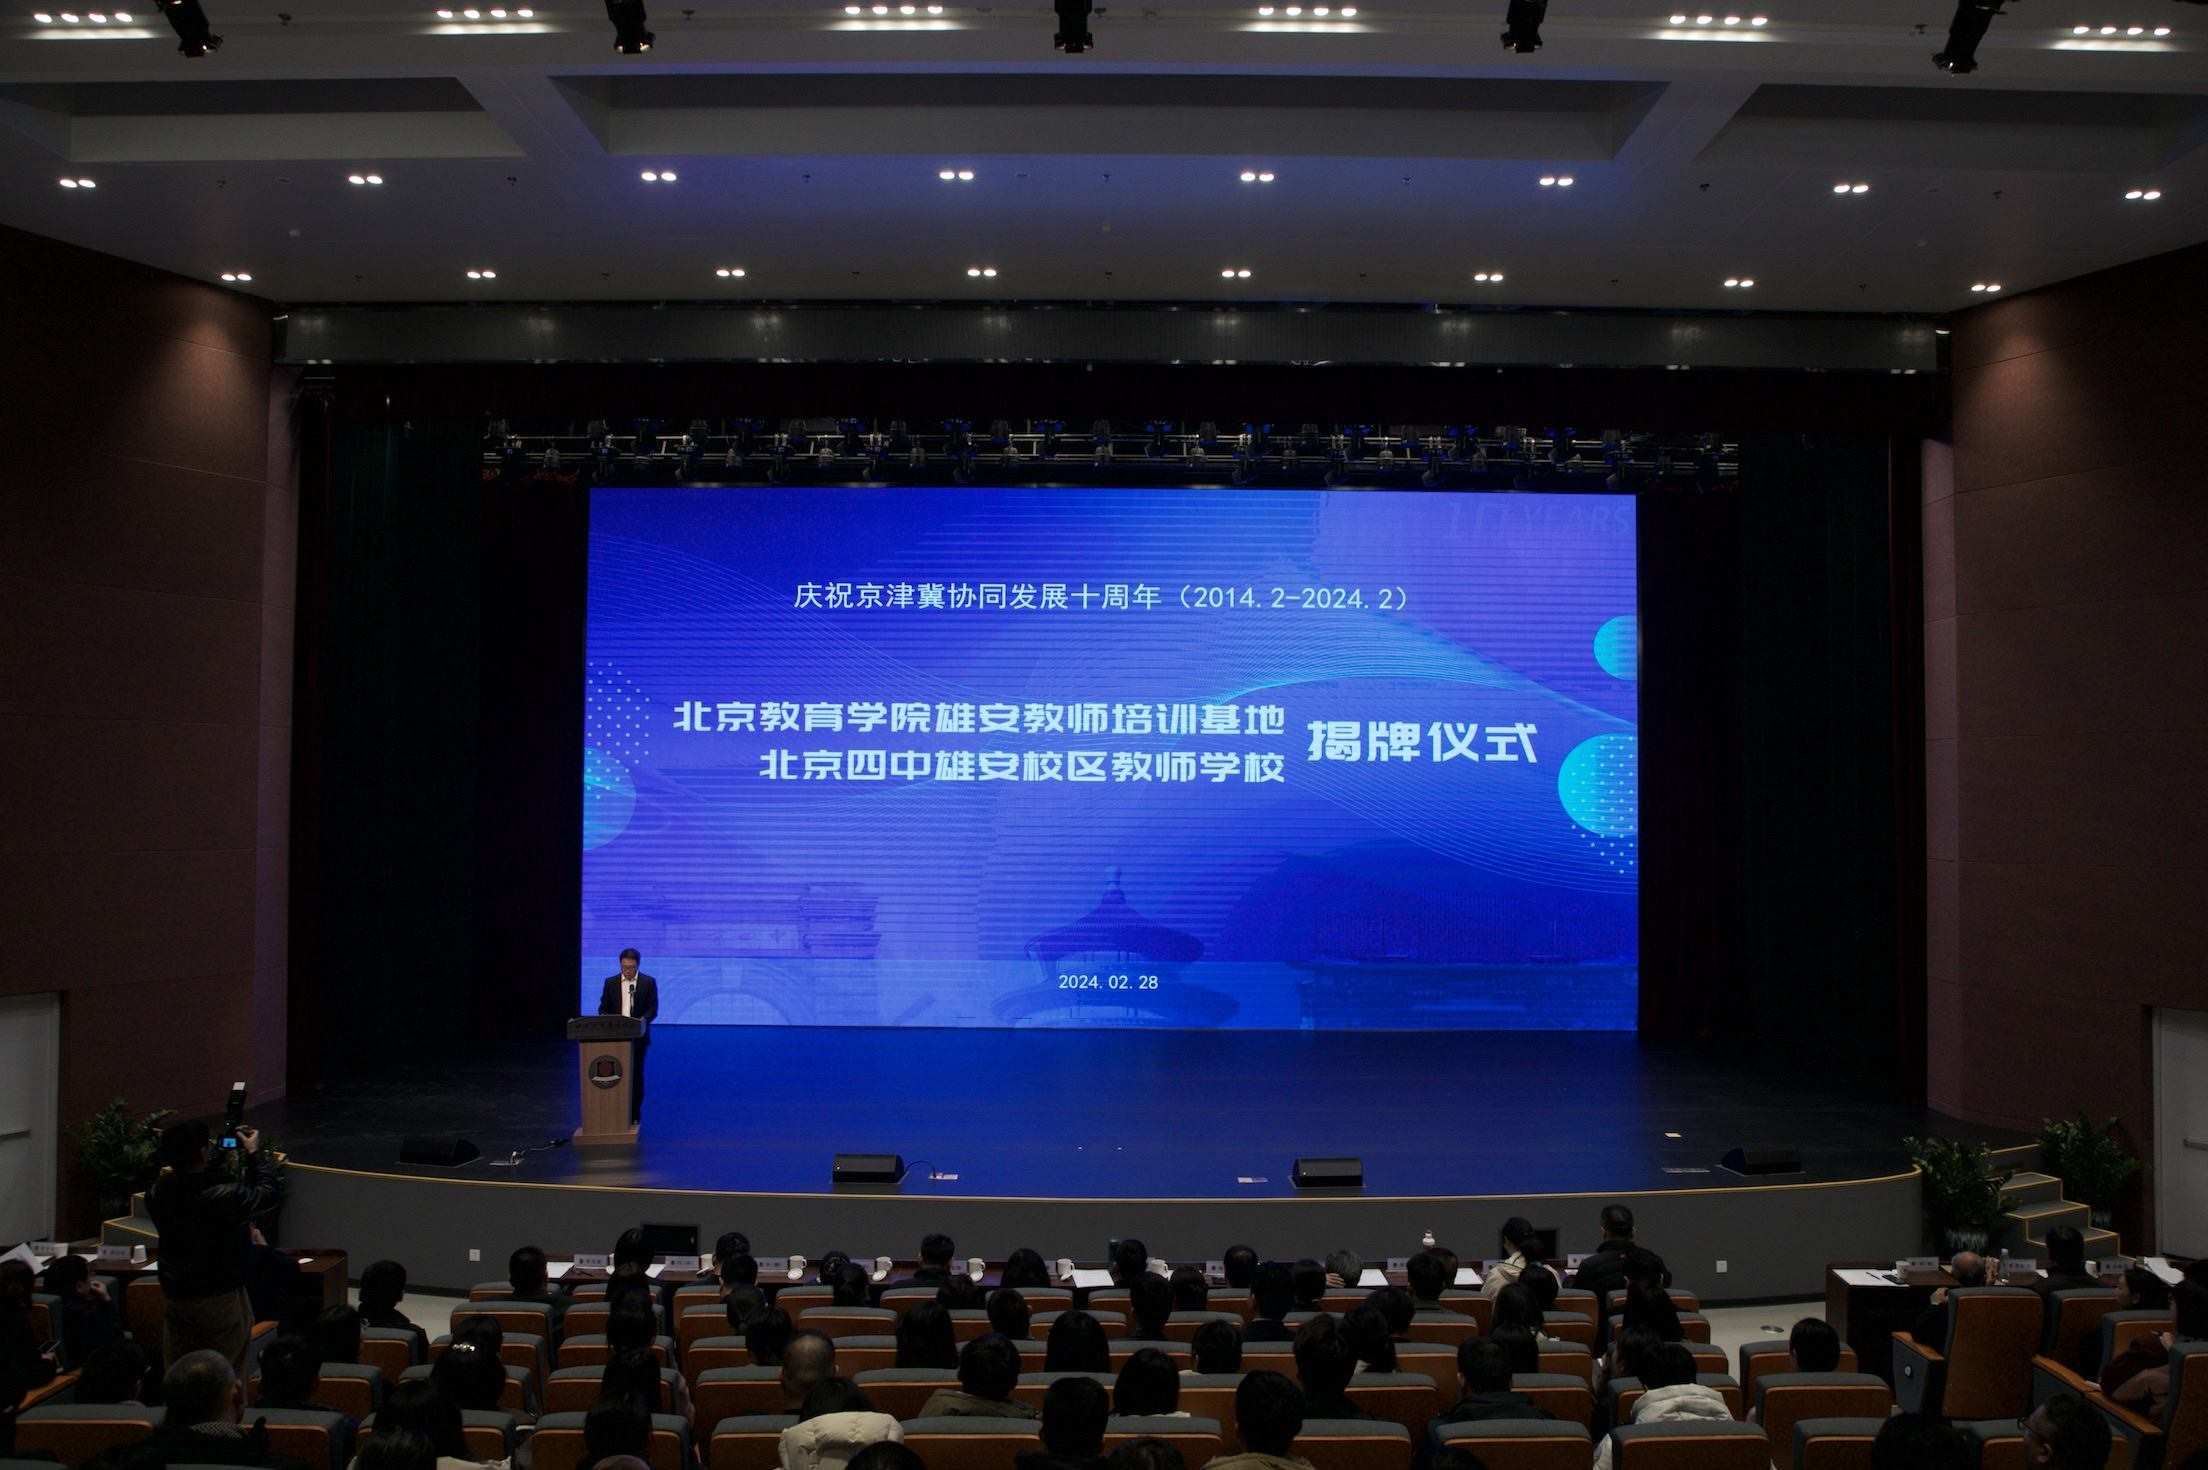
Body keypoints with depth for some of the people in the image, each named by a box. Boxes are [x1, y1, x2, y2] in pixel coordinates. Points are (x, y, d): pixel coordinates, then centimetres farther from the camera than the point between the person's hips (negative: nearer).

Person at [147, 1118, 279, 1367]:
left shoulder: (158, 1193, -11)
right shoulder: (223, 1196, -27)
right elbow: (268, 1195, -12)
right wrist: (253, 1155, -2)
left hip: (174, 1295, 6)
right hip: (219, 1297, -5)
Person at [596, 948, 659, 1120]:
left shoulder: (649, 982, 1)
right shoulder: (610, 982, 6)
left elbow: (653, 1009, -2)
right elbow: (603, 1008, 7)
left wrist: (642, 1021, -21)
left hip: (638, 1036, -1)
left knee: (636, 1075, 2)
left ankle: (634, 1116, 8)